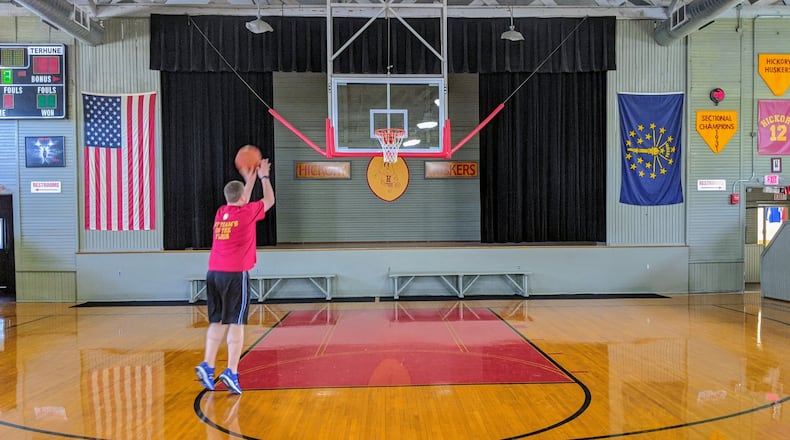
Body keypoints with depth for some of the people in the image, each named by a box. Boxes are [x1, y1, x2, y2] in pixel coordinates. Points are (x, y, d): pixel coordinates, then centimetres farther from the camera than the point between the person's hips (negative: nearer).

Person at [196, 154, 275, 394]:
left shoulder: (221, 212, 14)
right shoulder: (247, 212, -2)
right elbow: (269, 201, 16)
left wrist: (249, 180, 42)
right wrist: (264, 177, 29)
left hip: (214, 273, 6)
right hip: (235, 274, -6)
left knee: (217, 322, 12)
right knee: (236, 323, -3)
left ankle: (207, 365, 4)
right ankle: (231, 372, -6)